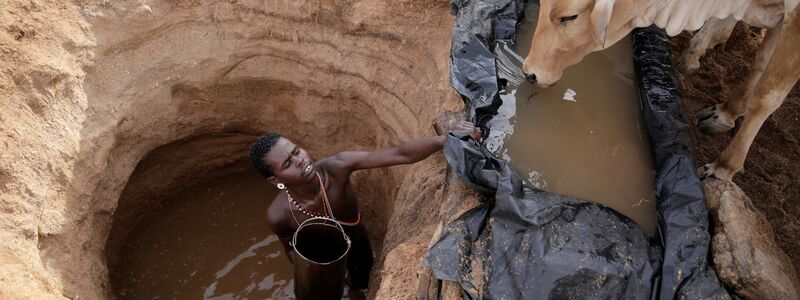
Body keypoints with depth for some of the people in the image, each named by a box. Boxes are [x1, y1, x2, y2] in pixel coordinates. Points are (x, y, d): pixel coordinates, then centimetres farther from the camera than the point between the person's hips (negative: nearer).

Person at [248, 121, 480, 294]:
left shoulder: (337, 166, -40)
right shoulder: (278, 215, -37)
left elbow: (400, 155, -48)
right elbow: (291, 248, -13)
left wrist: (447, 139, -60)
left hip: (358, 246, 3)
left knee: (361, 282, 33)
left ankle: (350, 281, 70)